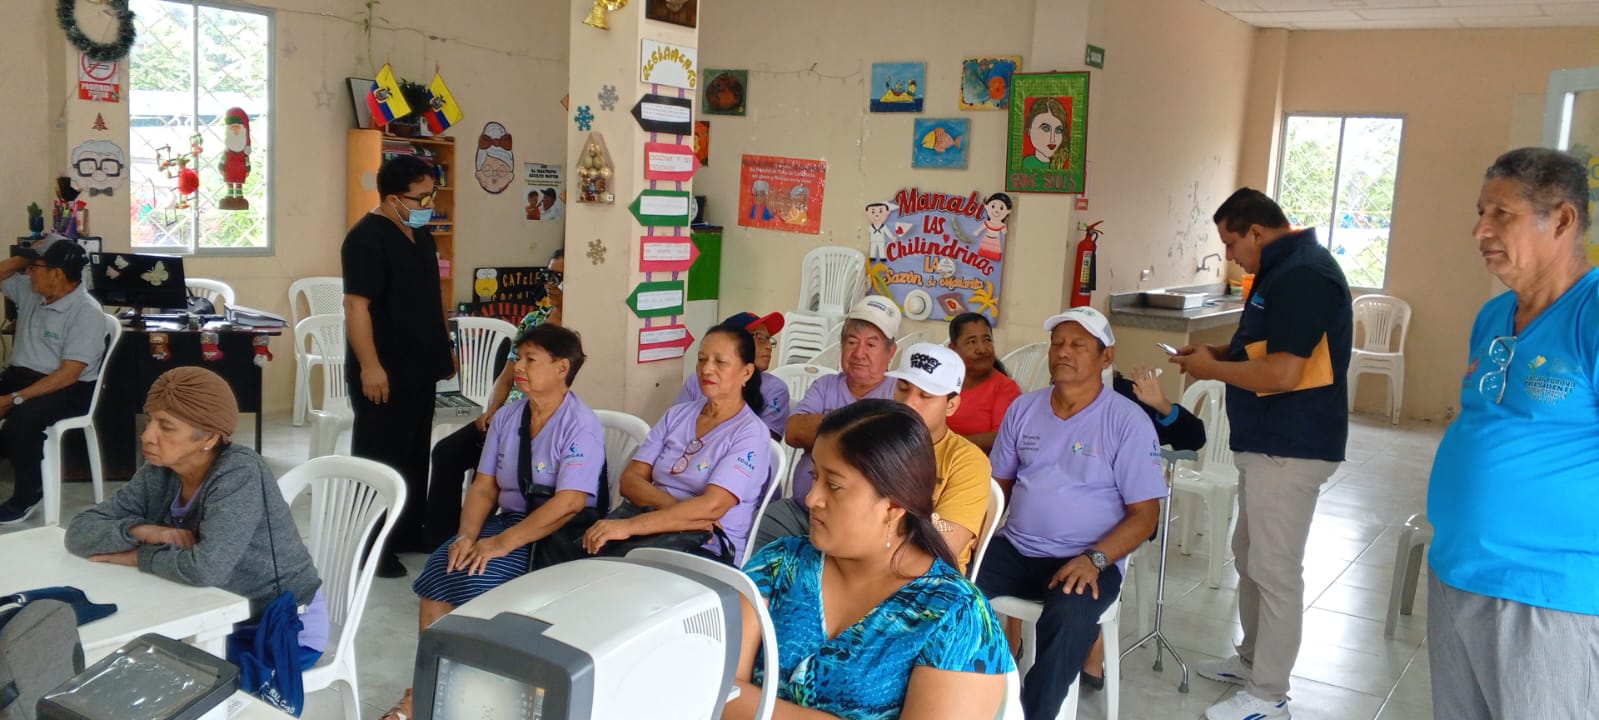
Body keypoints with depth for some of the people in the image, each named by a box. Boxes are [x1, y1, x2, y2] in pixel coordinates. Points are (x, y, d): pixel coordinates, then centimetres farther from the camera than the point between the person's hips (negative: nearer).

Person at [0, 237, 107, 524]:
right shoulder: (31, 291, 6)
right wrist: (23, 258, 1)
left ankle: (28, 495, -12)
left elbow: (68, 374, -22)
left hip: (67, 389, -8)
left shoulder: (86, 312, -18)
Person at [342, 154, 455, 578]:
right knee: (379, 458, -1)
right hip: (384, 371, -9)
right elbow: (356, 306, -21)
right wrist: (369, 366, -25)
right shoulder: (367, 238, -17)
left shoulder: (420, 233, 11)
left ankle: (409, 529, 30)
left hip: (419, 367, 9)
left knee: (415, 453, 17)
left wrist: (444, 347, 21)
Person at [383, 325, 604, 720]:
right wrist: (468, 534, -11)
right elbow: (484, 486, 9)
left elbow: (569, 502, -22)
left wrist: (502, 543, -25)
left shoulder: (580, 425, -12)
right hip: (508, 520, 7)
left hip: (561, 535, -7)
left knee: (477, 577, -26)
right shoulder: (506, 417, 10)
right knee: (440, 569, -17)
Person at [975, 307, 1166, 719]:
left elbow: (1145, 513, -6)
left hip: (1086, 561, -4)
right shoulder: (1023, 409, 9)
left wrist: (1094, 559, -21)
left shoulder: (1127, 421, -5)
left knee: (1069, 616, -36)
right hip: (1016, 549, 4)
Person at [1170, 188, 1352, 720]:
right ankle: (1253, 659, 36)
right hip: (1267, 441, 11)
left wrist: (1212, 369, -13)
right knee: (1250, 555, 21)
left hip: (1290, 448, -11)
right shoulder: (1286, 268, 13)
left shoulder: (1303, 275, -21)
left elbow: (1283, 372, -26)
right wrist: (1217, 351, 8)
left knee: (1275, 568, -1)